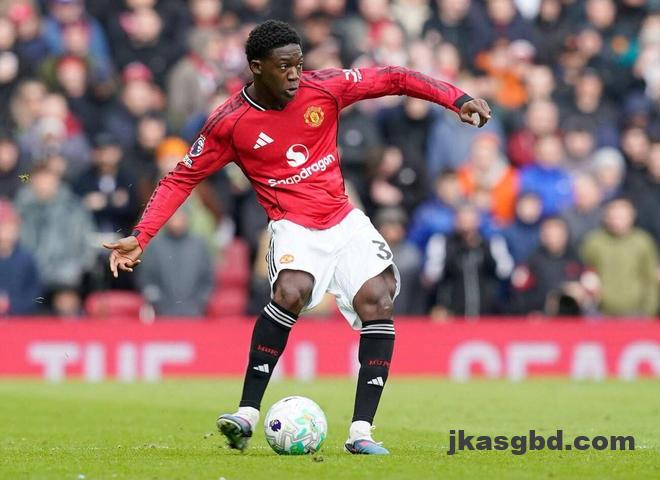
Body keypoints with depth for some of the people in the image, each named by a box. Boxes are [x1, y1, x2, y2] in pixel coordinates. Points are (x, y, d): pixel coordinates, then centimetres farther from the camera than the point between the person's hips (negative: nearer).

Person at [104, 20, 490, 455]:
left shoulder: (324, 88, -5)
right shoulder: (230, 123, -9)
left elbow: (392, 79, 2)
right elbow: (181, 179, -2)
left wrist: (458, 99, -7)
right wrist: (140, 237, -10)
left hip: (345, 220, 3)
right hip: (294, 226, -3)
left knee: (378, 302, -16)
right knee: (291, 292, -33)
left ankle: (361, 432, -13)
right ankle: (247, 415, -24)